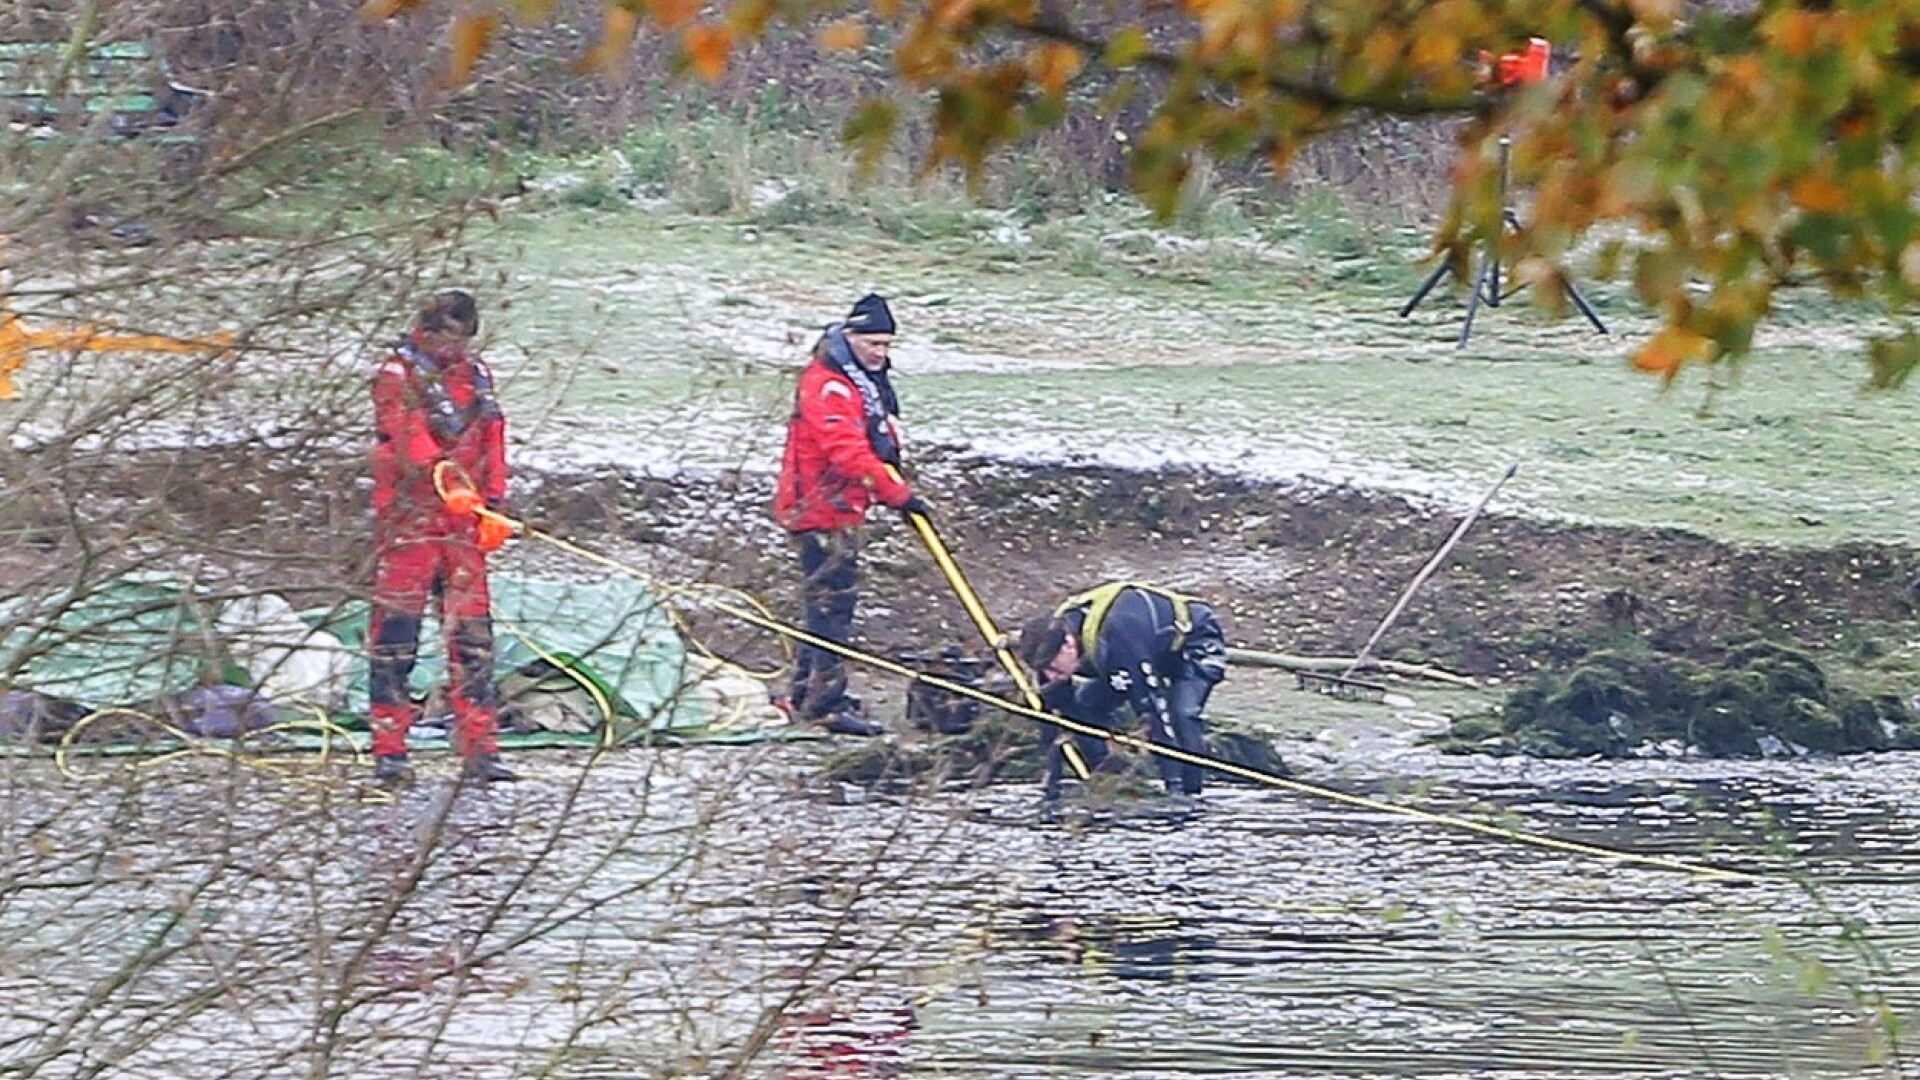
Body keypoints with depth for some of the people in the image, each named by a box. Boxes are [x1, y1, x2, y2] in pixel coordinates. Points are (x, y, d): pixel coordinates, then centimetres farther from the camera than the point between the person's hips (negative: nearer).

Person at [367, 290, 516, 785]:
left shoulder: (477, 376, 17)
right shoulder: (397, 377, -2)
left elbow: (492, 443, 18)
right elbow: (408, 436, -18)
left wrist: (494, 503, 6)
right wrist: (444, 476, -33)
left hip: (464, 522, 5)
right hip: (408, 521, -5)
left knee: (472, 633, 2)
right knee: (396, 632, -5)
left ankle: (480, 748, 3)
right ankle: (390, 749, -2)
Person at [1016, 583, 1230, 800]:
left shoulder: (1114, 636, -43)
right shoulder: (1052, 635, -20)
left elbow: (1152, 704, -43)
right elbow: (1055, 709, -9)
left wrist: (1173, 780, -43)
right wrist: (1052, 781, -9)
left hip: (1196, 642, -8)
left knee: (1182, 714, -33)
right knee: (1084, 705, -6)